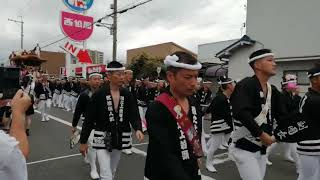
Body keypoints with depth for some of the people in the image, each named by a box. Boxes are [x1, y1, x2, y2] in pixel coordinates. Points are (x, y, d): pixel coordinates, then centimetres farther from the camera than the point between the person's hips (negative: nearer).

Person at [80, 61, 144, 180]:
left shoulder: (127, 95, -2)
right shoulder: (99, 94, -12)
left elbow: (134, 115, -8)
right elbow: (89, 119, -8)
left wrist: (138, 129, -29)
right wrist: (83, 141, -5)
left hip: (120, 138, 4)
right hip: (103, 139, -4)